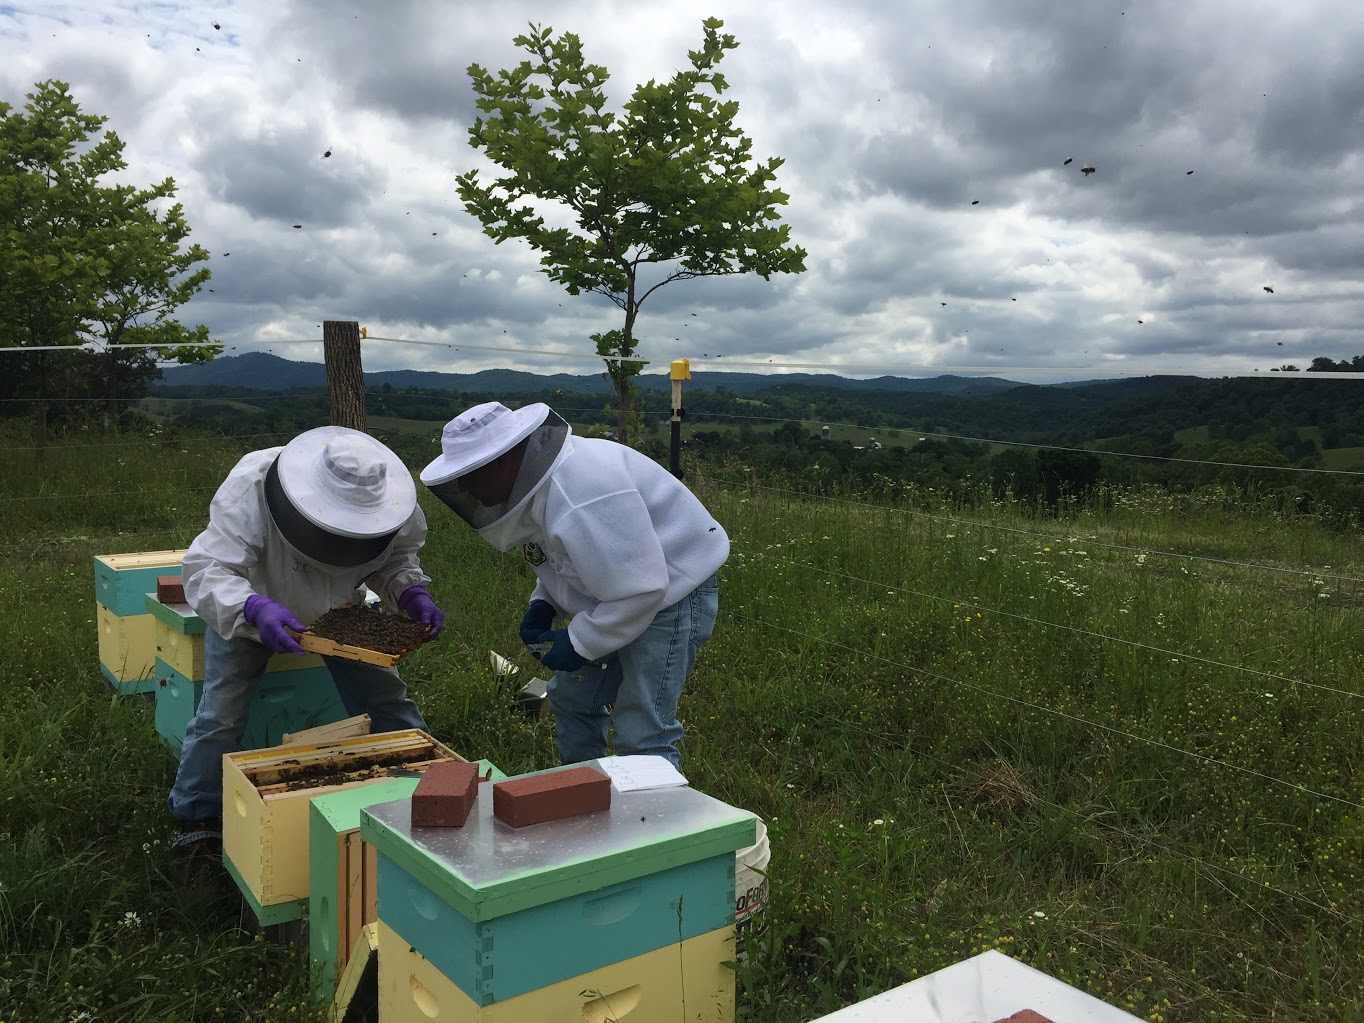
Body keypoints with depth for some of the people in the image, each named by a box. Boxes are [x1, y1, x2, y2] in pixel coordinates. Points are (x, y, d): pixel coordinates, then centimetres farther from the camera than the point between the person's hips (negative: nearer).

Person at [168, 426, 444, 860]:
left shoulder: (387, 500, -29)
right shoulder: (251, 488, -41)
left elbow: (394, 558, -10)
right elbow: (208, 569, -42)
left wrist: (411, 592, -31)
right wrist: (254, 609, -61)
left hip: (339, 608, 3)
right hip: (244, 611, -2)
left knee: (386, 701, -1)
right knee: (221, 715, -3)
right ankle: (198, 821, 20)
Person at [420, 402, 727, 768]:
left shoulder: (580, 494, -33)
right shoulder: (538, 480, 0)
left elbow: (637, 589, -32)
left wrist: (579, 643, -21)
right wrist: (542, 605, 0)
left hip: (670, 595, -11)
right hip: (629, 589, 11)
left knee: (641, 738, -12)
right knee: (572, 699, 20)